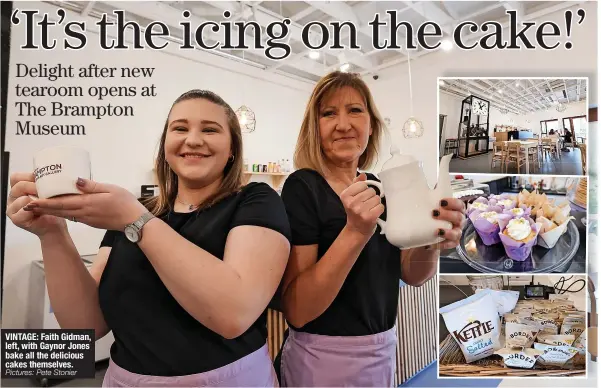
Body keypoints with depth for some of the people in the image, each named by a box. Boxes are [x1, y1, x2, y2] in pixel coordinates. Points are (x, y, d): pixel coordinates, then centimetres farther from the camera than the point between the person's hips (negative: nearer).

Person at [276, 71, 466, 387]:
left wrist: (431, 240, -20)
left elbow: (412, 275, 0)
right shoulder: (302, 187, -18)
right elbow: (296, 311, -23)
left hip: (382, 349, 6)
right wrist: (355, 232, -33)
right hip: (323, 357, -6)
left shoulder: (378, 187, 1)